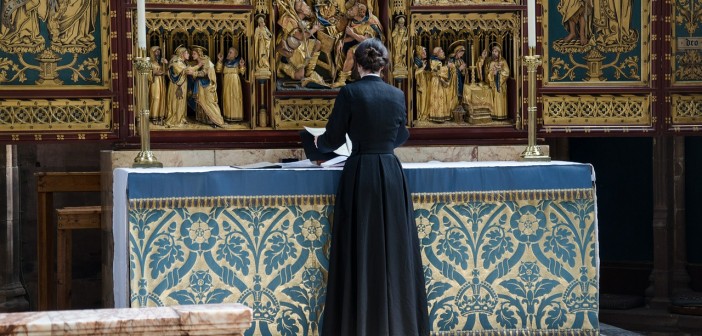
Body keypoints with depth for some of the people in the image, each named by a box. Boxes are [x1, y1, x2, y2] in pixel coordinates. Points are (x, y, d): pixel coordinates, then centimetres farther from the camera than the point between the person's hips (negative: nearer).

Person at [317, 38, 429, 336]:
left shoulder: (350, 93, -8)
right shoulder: (397, 95, 5)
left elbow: (333, 139, -2)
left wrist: (319, 143, 22)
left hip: (360, 175, -3)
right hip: (392, 176, 3)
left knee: (360, 250, 2)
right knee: (394, 247, 9)